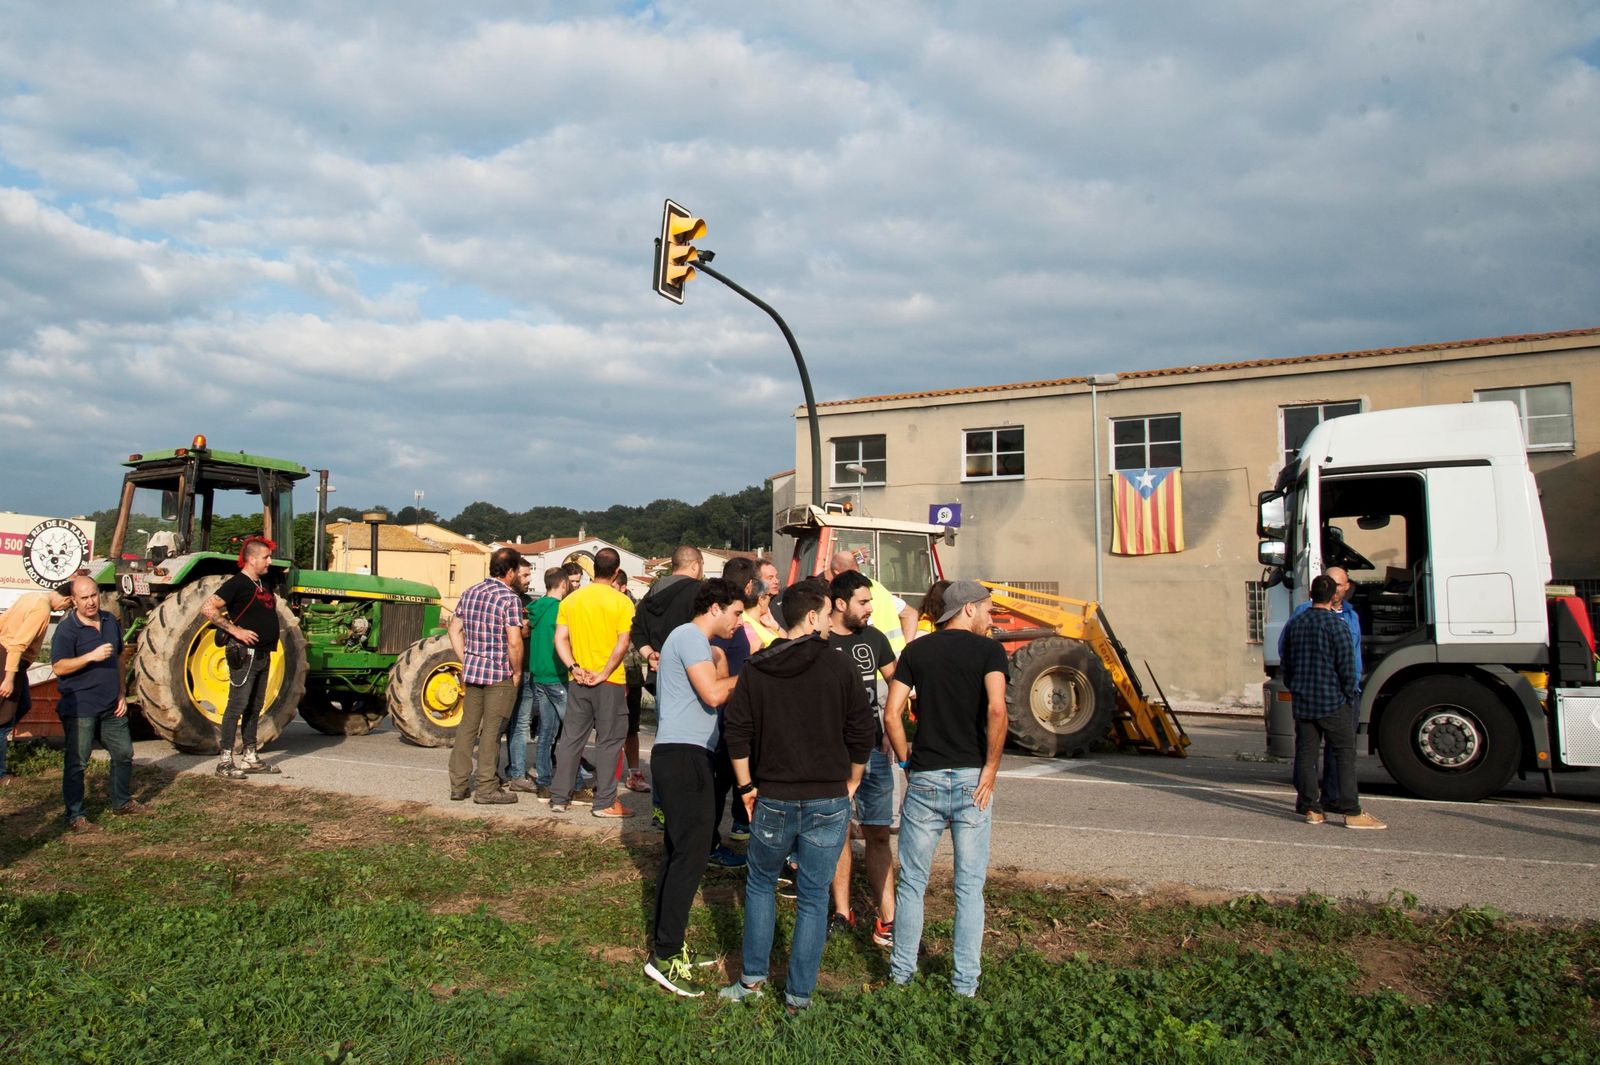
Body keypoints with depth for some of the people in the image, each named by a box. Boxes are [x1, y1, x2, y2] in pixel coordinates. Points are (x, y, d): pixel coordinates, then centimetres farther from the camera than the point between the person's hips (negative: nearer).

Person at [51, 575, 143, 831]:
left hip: (111, 707, 7)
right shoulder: (67, 629, -11)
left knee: (124, 754, 15)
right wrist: (92, 656, -29)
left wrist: (121, 694, 11)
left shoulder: (110, 622, 8)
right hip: (80, 709, -7)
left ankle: (122, 802, 32)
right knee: (77, 762, -1)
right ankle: (75, 817, 8)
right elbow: (59, 666, -18)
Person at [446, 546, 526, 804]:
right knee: (491, 730, 1)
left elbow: (455, 629, 13)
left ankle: (458, 785, 18)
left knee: (467, 727, 13)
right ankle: (486, 788, 7)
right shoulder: (510, 598, -13)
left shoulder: (469, 593, 9)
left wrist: (466, 661, 15)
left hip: (472, 670, 6)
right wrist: (517, 672, -6)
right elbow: (514, 641, -18)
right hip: (500, 674, -6)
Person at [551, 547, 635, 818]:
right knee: (608, 742, 4)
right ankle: (604, 802, 7)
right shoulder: (621, 602, -8)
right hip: (610, 683, -4)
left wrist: (574, 668, -4)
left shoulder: (571, 600, 5)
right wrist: (604, 674, -13)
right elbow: (622, 644, -16)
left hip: (578, 681, 4)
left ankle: (559, 798, 18)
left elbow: (560, 639, 0)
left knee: (571, 739, 12)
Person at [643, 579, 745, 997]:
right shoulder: (691, 636, -10)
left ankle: (667, 946, 21)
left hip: (681, 756, 11)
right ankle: (665, 954, -7)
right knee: (691, 853, -10)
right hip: (684, 755, -11)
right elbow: (713, 695, -19)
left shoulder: (696, 641, 23)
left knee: (679, 852, 14)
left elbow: (713, 687, 19)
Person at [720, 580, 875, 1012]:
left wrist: (747, 786, 6)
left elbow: (736, 729, -2)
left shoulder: (756, 669, 0)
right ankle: (800, 993, 14)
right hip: (828, 802, -1)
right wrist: (851, 782, 11)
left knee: (760, 884, 21)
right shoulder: (839, 668, -6)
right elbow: (863, 732, -3)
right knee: (813, 898, 8)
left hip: (773, 799, 2)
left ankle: (752, 976, 21)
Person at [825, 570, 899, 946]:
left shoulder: (873, 638, 8)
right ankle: (842, 913, 18)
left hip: (873, 749, 4)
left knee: (878, 834, 3)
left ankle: (887, 920, 5)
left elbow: (897, 682, 18)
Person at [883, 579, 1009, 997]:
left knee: (912, 881, 13)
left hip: (924, 778, 2)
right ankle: (965, 981, 16)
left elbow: (892, 716, -2)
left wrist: (907, 761, 9)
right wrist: (990, 769, -10)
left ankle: (902, 970, 21)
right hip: (972, 779, -2)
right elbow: (996, 709, -19)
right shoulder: (989, 650, -2)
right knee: (969, 886, 9)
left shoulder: (916, 651, 7)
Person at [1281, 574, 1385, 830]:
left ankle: (1310, 808, 10)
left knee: (1305, 753, 8)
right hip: (1332, 702, -5)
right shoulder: (1337, 625, -11)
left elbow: (1285, 664, 14)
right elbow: (1347, 667, -12)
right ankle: (1352, 812, -3)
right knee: (1345, 754, -1)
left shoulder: (1294, 624, 8)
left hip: (1301, 702, 5)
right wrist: (1349, 697, 1)